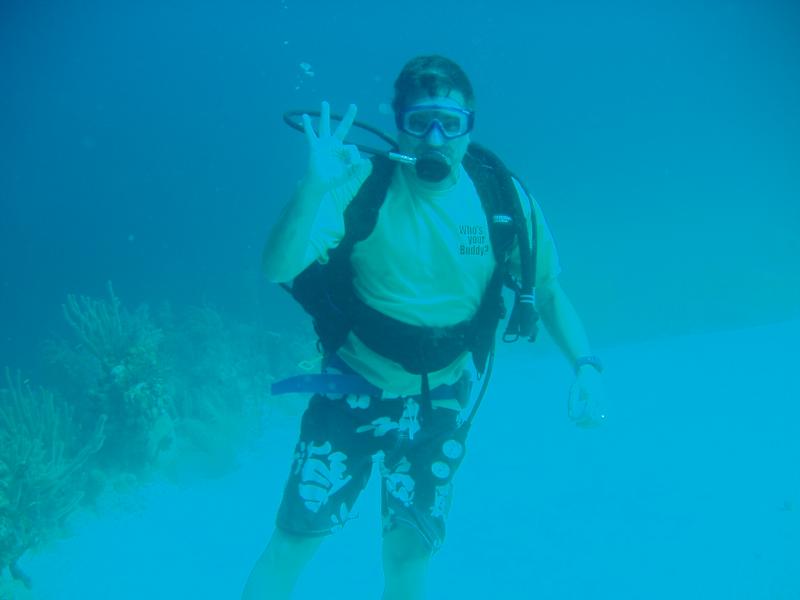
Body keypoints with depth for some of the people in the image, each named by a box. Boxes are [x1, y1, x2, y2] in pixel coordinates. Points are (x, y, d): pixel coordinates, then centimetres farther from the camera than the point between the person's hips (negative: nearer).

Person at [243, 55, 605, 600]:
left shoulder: (503, 200, -8)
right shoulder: (362, 186, -16)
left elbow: (548, 289, 3)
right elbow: (278, 270, -27)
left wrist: (586, 364, -11)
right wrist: (314, 187, -41)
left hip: (441, 402, 2)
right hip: (354, 388, -2)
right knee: (293, 544, 4)